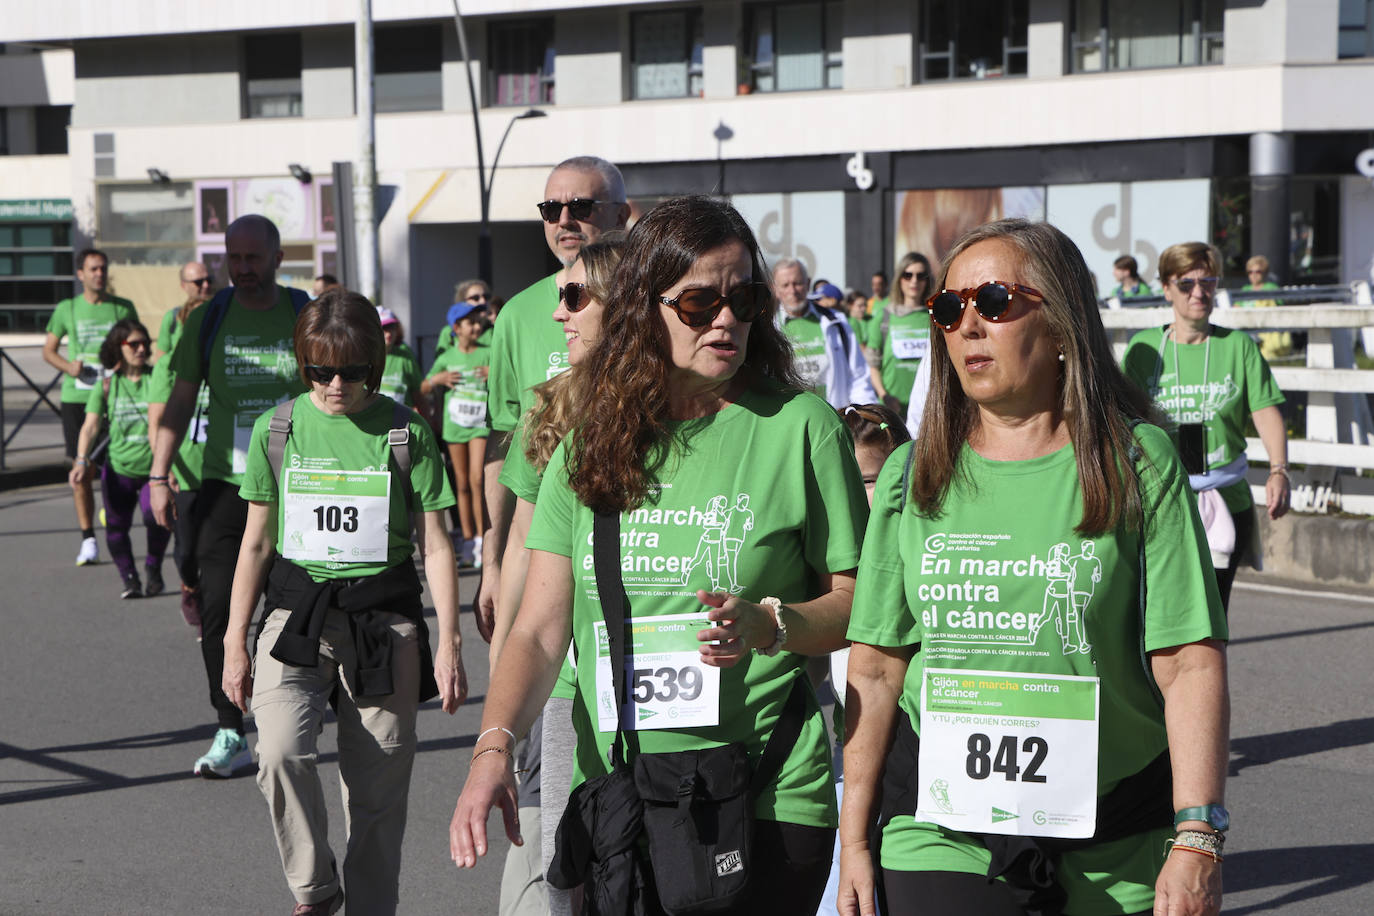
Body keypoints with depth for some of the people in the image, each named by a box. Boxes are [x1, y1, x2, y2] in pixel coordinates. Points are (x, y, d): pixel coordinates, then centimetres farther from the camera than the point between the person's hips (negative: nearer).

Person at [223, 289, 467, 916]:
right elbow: (256, 542, 11)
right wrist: (235, 643, 9)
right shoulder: (277, 429, 5)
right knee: (280, 751, -22)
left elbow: (435, 546, 3)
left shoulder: (407, 432, 1)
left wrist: (448, 644, -1)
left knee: (378, 784, 1)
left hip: (384, 622, 0)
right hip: (295, 616, 1)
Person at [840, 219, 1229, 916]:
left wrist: (1197, 841, -14)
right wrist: (854, 838, 5)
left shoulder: (1138, 461, -2)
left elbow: (1191, 664, -8)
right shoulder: (912, 473, 5)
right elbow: (875, 669, 6)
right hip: (938, 832, 1)